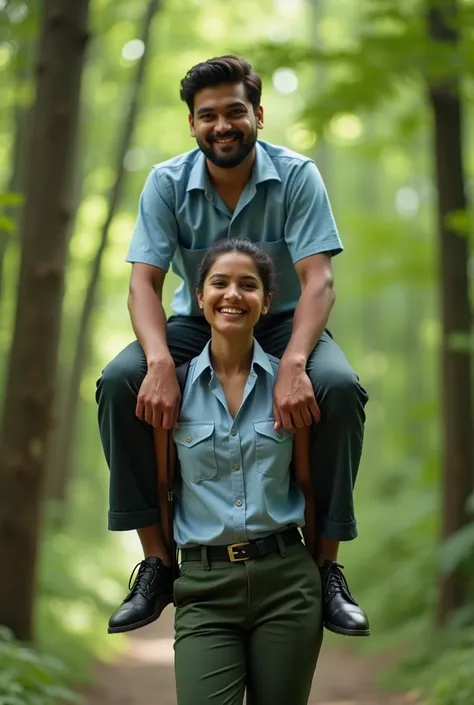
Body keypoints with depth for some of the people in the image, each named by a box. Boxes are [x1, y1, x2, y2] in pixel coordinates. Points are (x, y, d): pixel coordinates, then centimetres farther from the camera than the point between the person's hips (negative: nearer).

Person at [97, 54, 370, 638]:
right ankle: (156, 559, -16)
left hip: (282, 324, -1)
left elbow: (318, 279, -21)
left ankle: (327, 563, -18)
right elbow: (144, 282, -15)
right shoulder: (167, 183, -9)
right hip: (195, 324, 2)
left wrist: (293, 364, -40)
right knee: (118, 383, -27)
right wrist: (160, 362, -36)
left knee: (340, 388, -33)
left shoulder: (297, 176, -13)